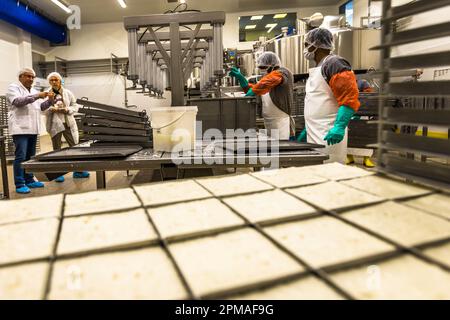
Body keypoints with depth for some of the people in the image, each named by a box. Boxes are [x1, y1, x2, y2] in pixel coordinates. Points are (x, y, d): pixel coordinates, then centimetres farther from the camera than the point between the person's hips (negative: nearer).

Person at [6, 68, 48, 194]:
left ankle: (29, 180, 19)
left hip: (32, 129, 7)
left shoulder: (33, 90, 21)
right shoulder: (13, 88, -1)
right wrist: (37, 96, -25)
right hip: (20, 128, -7)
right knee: (20, 157, -9)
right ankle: (20, 184, -6)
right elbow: (18, 101, -18)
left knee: (30, 156, 11)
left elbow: (40, 107, 21)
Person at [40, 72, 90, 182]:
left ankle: (77, 170, 10)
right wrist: (51, 105, -19)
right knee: (57, 149, 5)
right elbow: (43, 111, -2)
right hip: (54, 124, -2)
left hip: (68, 123, 2)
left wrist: (67, 110, -11)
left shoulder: (68, 93, 6)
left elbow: (75, 106, 7)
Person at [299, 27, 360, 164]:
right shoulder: (317, 69, 21)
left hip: (328, 137, -9)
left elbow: (349, 99, -17)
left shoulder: (333, 63, -8)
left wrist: (339, 127, -27)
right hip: (315, 137, 9)